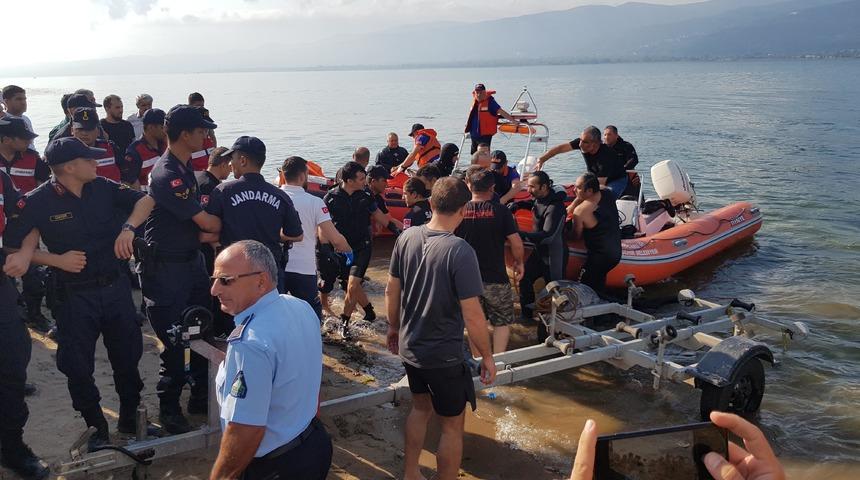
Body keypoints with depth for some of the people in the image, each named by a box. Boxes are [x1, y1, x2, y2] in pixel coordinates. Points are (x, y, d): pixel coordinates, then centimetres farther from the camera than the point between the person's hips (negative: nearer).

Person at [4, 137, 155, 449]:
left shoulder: (102, 188, -3)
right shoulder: (38, 202, -12)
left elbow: (145, 200, 3)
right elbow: (10, 245, -10)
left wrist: (128, 228, -14)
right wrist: (57, 260, -17)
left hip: (115, 286, 4)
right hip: (75, 296, -3)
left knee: (128, 356, 14)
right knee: (78, 367, 6)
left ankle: (130, 419, 34)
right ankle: (96, 428, 26)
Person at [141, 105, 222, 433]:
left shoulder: (185, 167, 8)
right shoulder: (168, 175, -23)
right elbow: (206, 223, -19)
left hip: (191, 261, 9)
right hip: (166, 268, -9)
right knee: (174, 342, 0)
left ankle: (202, 397, 29)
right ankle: (169, 409, 17)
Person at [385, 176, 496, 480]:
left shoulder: (407, 238, -7)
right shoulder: (460, 252, -25)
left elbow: (391, 290, 4)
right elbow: (472, 316, -23)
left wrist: (394, 327, 20)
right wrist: (487, 357, -9)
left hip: (409, 347, 7)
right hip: (444, 356, -6)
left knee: (421, 407, 28)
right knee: (452, 425, 12)